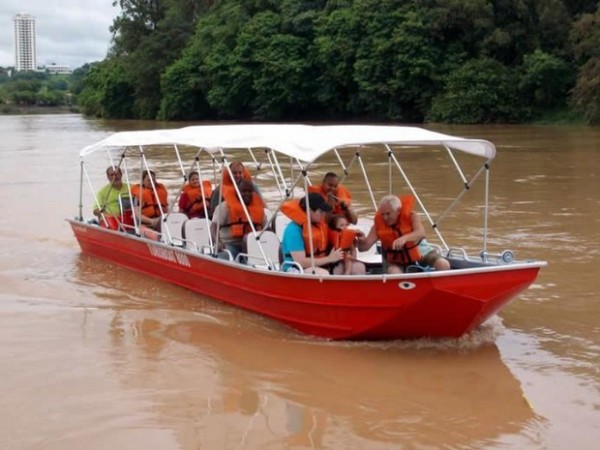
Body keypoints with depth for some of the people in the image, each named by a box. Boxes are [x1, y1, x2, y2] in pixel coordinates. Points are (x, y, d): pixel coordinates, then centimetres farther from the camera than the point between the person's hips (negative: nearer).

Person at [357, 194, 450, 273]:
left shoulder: (411, 216, -17)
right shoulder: (378, 225, -12)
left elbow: (421, 233, -37)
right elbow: (364, 247, -15)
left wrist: (404, 238, -57)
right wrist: (361, 241, -40)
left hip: (420, 253, 0)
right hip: (396, 261, 0)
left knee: (443, 264, -22)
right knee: (393, 272, -35)